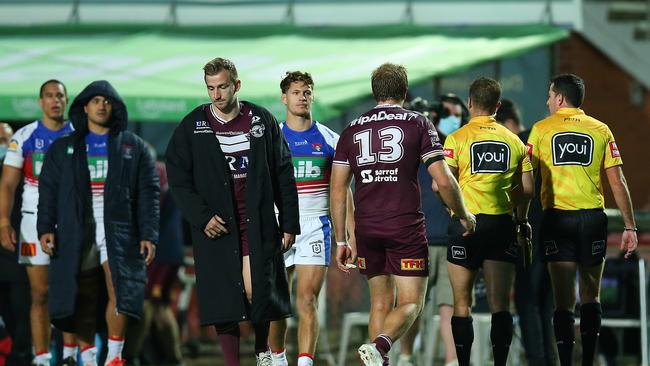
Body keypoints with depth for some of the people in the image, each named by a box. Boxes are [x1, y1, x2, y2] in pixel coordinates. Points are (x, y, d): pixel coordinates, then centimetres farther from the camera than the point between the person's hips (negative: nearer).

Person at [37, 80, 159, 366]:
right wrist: (45, 228, -3)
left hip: (118, 231, -1)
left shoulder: (133, 147, 12)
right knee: (82, 301, -3)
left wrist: (148, 235, -2)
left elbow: (148, 193, 7)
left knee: (119, 290, -16)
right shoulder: (63, 149, 15)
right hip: (76, 233, 1)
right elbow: (48, 191, 10)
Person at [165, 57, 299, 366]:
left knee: (257, 291, -7)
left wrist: (289, 224, 5)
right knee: (223, 299, -3)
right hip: (216, 226, 0)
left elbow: (283, 176, 8)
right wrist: (202, 218, -8)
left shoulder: (262, 121, 5)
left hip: (257, 224, 0)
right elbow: (178, 179, 3)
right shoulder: (192, 127, 3)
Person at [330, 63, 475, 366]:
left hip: (367, 229, 4)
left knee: (380, 303, 15)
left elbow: (338, 189, 8)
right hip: (406, 227, -3)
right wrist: (464, 215, 11)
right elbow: (443, 181, -6)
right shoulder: (417, 124, 1)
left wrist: (341, 241, 13)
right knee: (410, 303, 0)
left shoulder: (352, 130, 11)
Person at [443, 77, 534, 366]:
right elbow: (527, 189, 6)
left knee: (462, 304, 7)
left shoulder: (457, 138, -4)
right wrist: (522, 219, 24)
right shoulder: (514, 141, 7)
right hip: (502, 224, 2)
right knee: (500, 304, 2)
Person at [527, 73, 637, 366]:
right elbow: (618, 183, 2)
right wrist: (629, 227, 6)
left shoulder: (541, 129, 3)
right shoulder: (601, 130, 5)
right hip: (593, 217, 1)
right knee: (591, 295, 14)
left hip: (556, 218, -1)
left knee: (564, 300, 0)